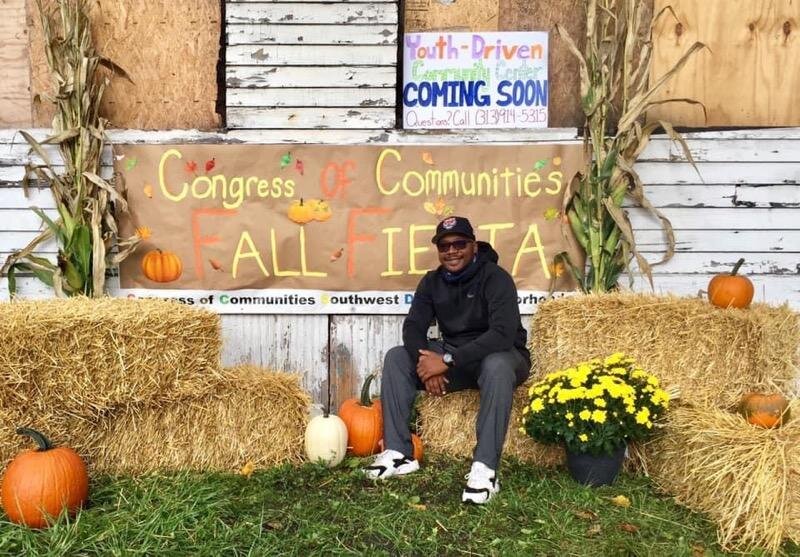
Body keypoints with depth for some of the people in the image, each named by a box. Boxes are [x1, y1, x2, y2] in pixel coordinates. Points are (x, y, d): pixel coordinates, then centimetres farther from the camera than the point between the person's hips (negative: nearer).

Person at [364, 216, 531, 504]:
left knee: (496, 366, -40)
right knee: (396, 357, -11)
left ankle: (485, 468, -37)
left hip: (501, 355, -5)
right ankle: (399, 454, -14)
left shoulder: (495, 278, -19)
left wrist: (448, 360, -35)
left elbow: (503, 334, -31)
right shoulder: (432, 281, 0)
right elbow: (413, 327, -7)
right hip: (454, 356, 6)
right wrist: (426, 363, -28)